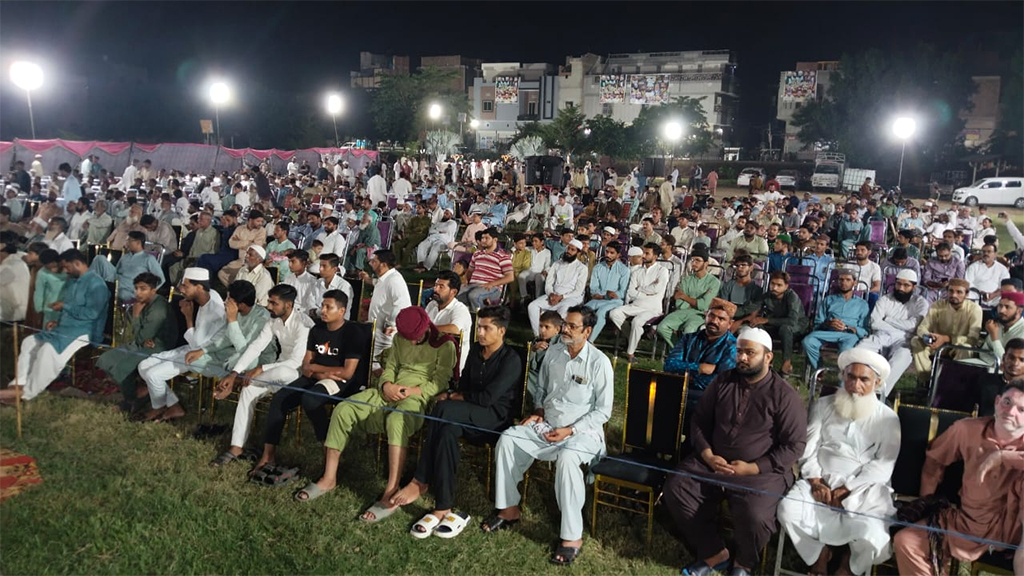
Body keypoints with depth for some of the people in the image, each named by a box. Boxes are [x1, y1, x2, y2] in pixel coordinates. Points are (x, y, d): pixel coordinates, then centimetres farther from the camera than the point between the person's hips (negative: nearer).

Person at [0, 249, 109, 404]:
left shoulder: (96, 284, -15)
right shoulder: (71, 281, 16)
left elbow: (90, 313, -24)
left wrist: (64, 306, -13)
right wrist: (57, 321, 4)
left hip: (83, 333, -10)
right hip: (64, 328, 10)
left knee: (49, 349, -28)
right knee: (29, 342, 1)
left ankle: (27, 392, -16)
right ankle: (19, 383, -4)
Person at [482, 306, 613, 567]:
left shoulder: (599, 362, -13)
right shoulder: (553, 352, 4)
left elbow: (603, 411, -11)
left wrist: (570, 431, -18)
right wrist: (538, 411, 0)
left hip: (582, 431, -6)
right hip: (547, 425, 6)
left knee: (566, 457, -37)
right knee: (507, 439, -17)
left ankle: (572, 536, -27)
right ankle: (509, 508, -1)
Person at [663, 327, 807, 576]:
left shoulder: (785, 395, -6)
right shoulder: (722, 383, 6)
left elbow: (794, 445, -7)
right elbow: (698, 420, 11)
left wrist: (752, 468, -15)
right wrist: (707, 455, -7)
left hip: (761, 470, -4)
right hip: (712, 461, 4)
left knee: (754, 517, -30)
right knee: (675, 490, -17)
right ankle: (715, 554, 1)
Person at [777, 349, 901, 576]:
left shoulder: (887, 418, 3)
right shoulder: (823, 405, 10)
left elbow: (883, 465, -6)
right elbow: (808, 447, 6)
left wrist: (847, 489, -16)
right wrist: (816, 482, -10)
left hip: (863, 489, -2)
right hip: (823, 482, 2)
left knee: (870, 534, -30)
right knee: (788, 510, -25)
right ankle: (821, 550, 5)